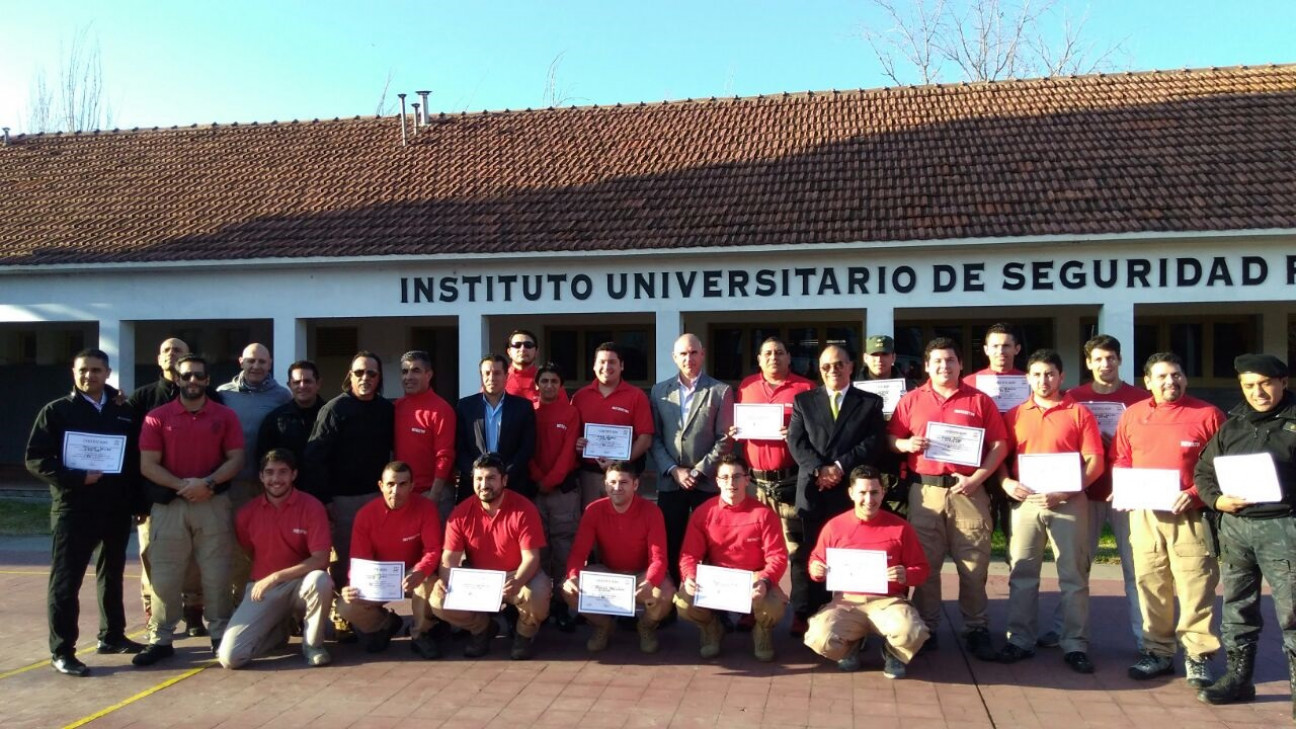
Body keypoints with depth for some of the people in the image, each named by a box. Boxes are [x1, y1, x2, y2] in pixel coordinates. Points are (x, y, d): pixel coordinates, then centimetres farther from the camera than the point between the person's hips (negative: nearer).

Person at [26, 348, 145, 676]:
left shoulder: (124, 413, 8)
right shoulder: (56, 411, -1)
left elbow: (136, 459, 10)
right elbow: (35, 459, -6)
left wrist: (136, 501, 1)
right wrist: (76, 478, -18)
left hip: (116, 509, 4)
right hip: (73, 509, -4)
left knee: (112, 576, 15)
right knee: (66, 581, -1)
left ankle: (112, 636, 27)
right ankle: (61, 650, 4)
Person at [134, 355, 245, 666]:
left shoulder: (225, 416, 5)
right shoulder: (157, 417, 3)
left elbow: (236, 459, 0)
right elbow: (147, 465, -3)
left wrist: (208, 483, -15)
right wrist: (181, 485, -14)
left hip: (213, 503, 0)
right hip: (169, 504, 0)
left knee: (216, 574, 3)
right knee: (165, 575, 2)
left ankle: (220, 635, 12)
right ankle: (161, 639, 11)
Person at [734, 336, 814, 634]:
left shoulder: (805, 388, 2)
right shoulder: (746, 387, 13)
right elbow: (736, 425, 21)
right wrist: (733, 431, 0)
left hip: (792, 480, -3)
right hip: (755, 480, 3)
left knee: (798, 547, -2)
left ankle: (802, 614, 5)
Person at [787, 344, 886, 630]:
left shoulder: (870, 402, 10)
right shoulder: (804, 400, 12)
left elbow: (874, 443, -1)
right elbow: (796, 441, 2)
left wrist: (841, 466, -12)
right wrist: (819, 469, -12)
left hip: (852, 489, -1)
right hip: (812, 489, 1)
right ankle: (804, 615, 12)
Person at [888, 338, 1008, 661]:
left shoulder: (980, 400, 6)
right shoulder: (911, 400, 9)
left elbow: (999, 444, 2)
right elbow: (890, 438, 11)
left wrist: (977, 478, -9)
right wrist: (905, 444, -11)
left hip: (969, 490, -1)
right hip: (925, 490, 1)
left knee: (974, 564, 2)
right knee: (924, 563, 5)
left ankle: (977, 629, 14)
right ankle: (926, 627, 15)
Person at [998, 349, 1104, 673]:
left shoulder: (1079, 413, 2)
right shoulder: (1014, 415, 10)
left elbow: (1095, 462, -3)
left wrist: (1065, 492, -14)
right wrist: (1007, 483, -8)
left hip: (1068, 502, -2)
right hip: (1025, 501, 2)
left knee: (1073, 575, 2)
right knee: (1022, 574, 6)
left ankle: (1075, 645, 10)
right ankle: (1020, 640, 14)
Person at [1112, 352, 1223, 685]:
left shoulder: (1207, 414, 2)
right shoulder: (1132, 415, 11)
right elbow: (1120, 459, 16)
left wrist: (1196, 494, -13)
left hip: (1189, 515, -3)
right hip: (1143, 514, 3)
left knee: (1195, 586, -3)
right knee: (1150, 584, 7)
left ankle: (1198, 656, 6)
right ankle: (1158, 652, 18)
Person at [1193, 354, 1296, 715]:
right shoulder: (1231, 426, 13)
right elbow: (1203, 471, 16)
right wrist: (1217, 499, -3)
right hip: (1233, 526, 4)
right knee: (1237, 607, 12)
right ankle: (1238, 677, 24)